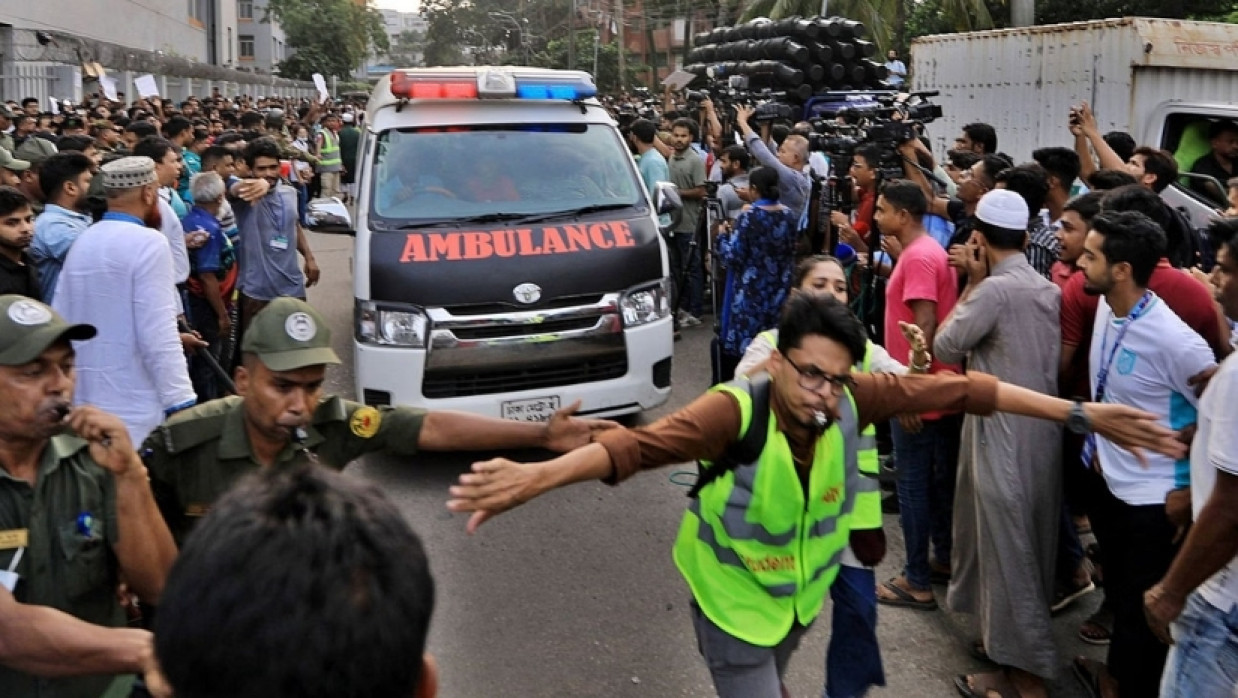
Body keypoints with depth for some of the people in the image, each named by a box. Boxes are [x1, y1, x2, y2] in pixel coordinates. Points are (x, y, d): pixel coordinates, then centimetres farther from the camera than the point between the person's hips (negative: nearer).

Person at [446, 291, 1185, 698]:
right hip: (734, 597, -5)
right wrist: (539, 475, -64)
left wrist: (1081, 413, -14)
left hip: (804, 588, 5)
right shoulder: (735, 411, -34)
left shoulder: (856, 397, -21)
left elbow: (961, 390, -15)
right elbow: (640, 444, -48)